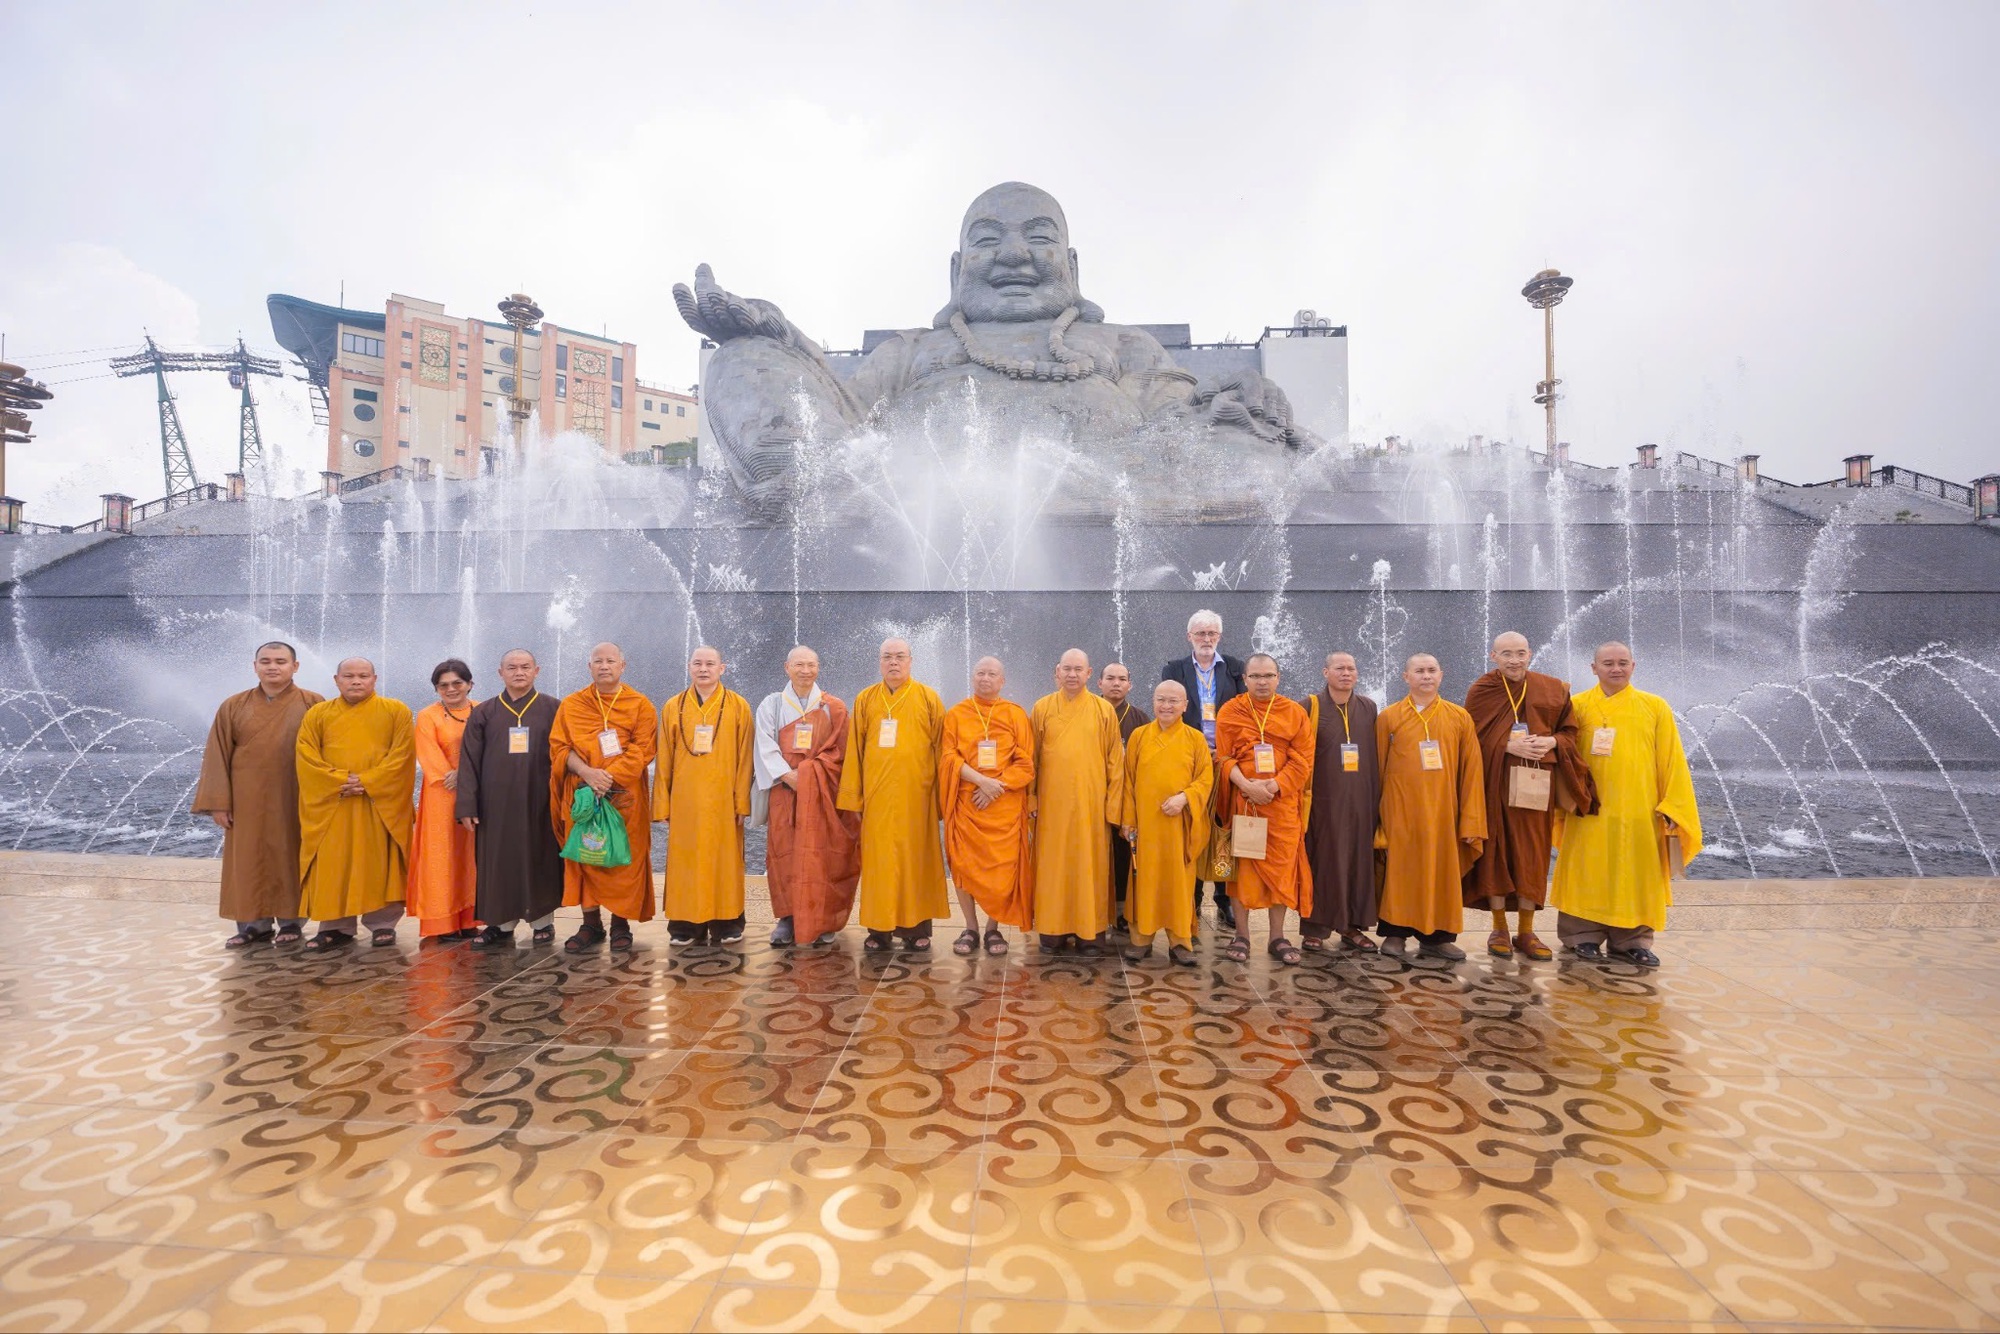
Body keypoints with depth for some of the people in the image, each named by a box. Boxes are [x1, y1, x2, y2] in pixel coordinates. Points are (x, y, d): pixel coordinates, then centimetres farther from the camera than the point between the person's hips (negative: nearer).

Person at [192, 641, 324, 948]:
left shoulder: (312, 705, -1)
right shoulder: (234, 707, 5)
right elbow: (217, 757, 4)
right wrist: (218, 802, -3)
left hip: (295, 801, -2)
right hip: (248, 801, 2)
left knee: (290, 859, 5)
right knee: (250, 862, 6)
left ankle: (291, 922, 14)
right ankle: (255, 924, 16)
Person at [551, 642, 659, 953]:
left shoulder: (640, 705, 3)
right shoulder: (571, 704, 9)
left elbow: (641, 750, -5)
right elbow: (559, 746, 1)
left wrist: (608, 776, -18)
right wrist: (587, 773, -16)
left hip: (625, 795, -2)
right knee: (584, 856, 3)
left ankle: (620, 924, 9)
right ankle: (591, 925, 12)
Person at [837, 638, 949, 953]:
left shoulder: (928, 698, 4)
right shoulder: (865, 699, 8)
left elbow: (940, 748, 3)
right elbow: (854, 751, 7)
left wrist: (942, 794, -1)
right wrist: (853, 798, 2)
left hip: (915, 795, -1)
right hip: (877, 795, 1)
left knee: (916, 858, 5)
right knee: (878, 860, 4)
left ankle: (917, 927, 15)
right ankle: (879, 928, 14)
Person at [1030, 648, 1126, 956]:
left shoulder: (1104, 710, 3)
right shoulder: (1042, 708, 5)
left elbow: (1114, 761, 3)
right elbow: (1032, 758, 6)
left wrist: (1113, 804, -2)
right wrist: (1031, 800, -1)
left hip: (1091, 803, 0)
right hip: (1052, 802, 1)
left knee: (1090, 866, 4)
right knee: (1052, 866, 5)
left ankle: (1090, 932, 15)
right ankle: (1053, 931, 16)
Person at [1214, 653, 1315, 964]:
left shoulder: (1295, 713, 5)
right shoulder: (1230, 712, 3)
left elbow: (1303, 759, 0)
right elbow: (1224, 757, -1)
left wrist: (1275, 785, -15)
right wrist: (1247, 785, -17)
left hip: (1283, 801, 1)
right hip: (1242, 800, -1)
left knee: (1281, 866, 4)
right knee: (1243, 865, 3)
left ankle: (1277, 937, 15)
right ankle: (1242, 935, 13)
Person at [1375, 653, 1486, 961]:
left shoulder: (1460, 717, 5)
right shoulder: (1388, 718, 3)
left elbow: (1471, 772, 3)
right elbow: (1377, 770, 4)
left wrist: (1471, 821, -1)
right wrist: (1377, 818, 1)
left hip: (1442, 810, 1)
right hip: (1400, 811, -1)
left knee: (1441, 872, 7)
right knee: (1401, 870, 4)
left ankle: (1435, 937, 20)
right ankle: (1396, 933, 16)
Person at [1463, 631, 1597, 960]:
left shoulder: (1553, 690, 7)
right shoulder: (1481, 691, 0)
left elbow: (1569, 732, 10)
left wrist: (1551, 742, -11)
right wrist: (1508, 746, -18)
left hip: (1536, 784, 2)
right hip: (1495, 783, -2)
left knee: (1532, 855, 4)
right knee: (1497, 851, 1)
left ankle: (1526, 932, 15)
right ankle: (1499, 930, 12)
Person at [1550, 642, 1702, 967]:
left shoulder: (1655, 707, 6)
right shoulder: (1577, 706, 4)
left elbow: (1671, 761, 5)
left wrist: (1673, 806, -2)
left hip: (1639, 811, 1)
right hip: (1590, 810, -1)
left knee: (1636, 876, 6)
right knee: (1589, 875, 3)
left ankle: (1632, 940, 17)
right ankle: (1585, 936, 12)